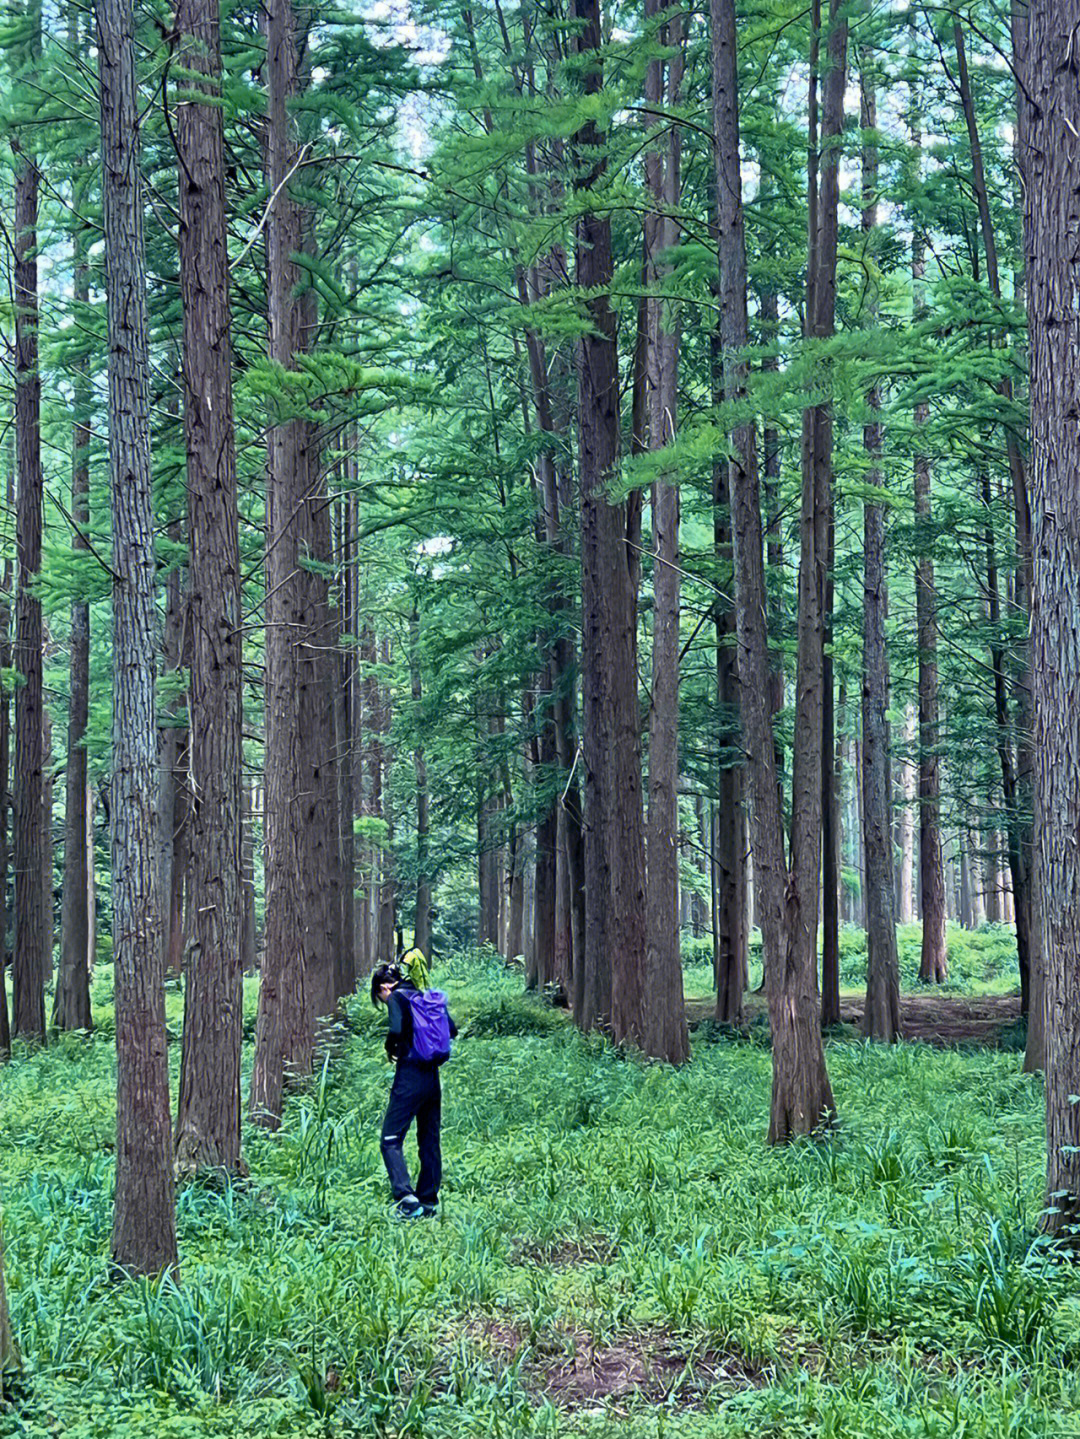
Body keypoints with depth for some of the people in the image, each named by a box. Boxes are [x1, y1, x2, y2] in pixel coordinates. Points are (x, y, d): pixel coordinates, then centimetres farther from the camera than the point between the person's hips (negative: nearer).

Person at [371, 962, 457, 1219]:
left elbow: (397, 1031, -22)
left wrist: (391, 1050, -3)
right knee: (430, 1141, 14)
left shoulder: (397, 998, -8)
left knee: (391, 1140, -4)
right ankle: (429, 1202, 17)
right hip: (432, 1076, 7)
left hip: (410, 1077, -7)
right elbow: (452, 1030, 14)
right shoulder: (425, 997, 12)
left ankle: (406, 1198, -18)